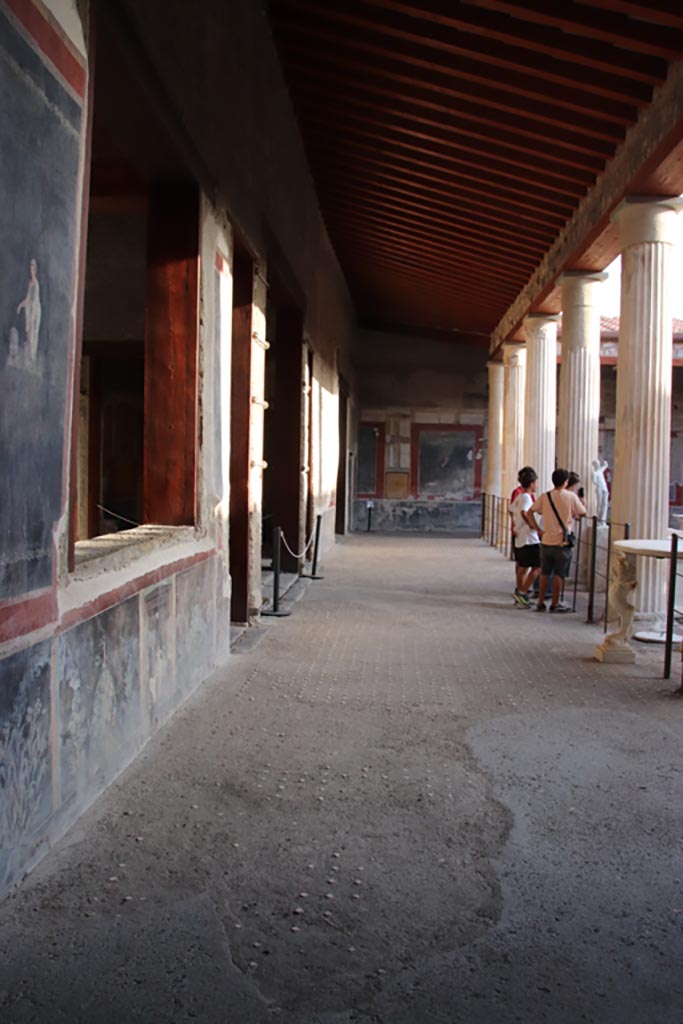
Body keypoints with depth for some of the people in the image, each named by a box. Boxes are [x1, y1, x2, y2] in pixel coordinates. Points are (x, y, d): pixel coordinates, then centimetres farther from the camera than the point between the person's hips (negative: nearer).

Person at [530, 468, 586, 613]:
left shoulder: (544, 497, 1)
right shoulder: (571, 496, -7)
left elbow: (530, 511, 3)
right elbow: (582, 513, 2)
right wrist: (582, 503, 21)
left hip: (547, 541, 3)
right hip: (563, 542, -3)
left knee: (544, 573, 12)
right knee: (559, 574, 5)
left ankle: (541, 602, 16)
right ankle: (555, 603, 11)